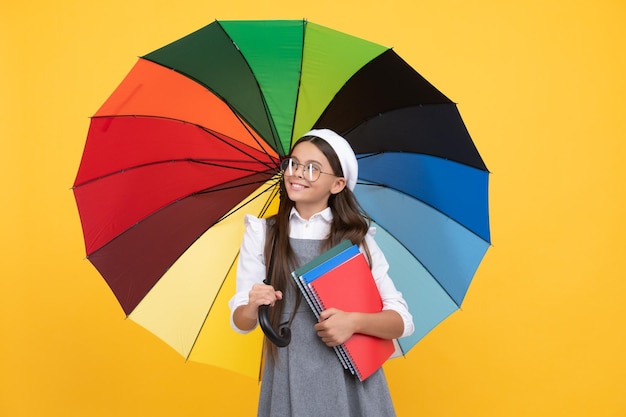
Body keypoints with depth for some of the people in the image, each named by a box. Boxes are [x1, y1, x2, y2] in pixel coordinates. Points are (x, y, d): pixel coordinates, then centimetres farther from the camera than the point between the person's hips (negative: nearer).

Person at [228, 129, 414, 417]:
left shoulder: (358, 238, -1)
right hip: (289, 385, 0)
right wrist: (252, 308, -22)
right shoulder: (262, 234, 0)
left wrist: (355, 321, -20)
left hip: (353, 384, 0)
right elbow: (240, 322, 0)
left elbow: (403, 321, -2)